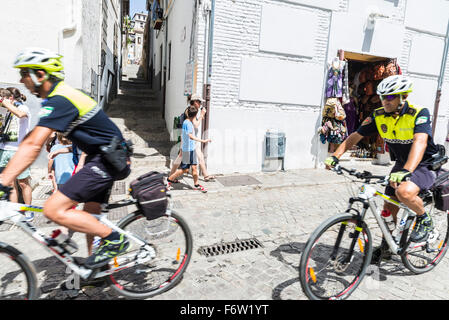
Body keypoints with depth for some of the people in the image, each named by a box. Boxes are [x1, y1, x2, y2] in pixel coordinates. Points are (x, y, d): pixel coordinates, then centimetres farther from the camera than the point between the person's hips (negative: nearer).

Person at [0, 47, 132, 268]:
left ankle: (114, 239, -5)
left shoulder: (59, 101, -18)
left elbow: (33, 146, -27)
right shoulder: (60, 96, 14)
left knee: (54, 210, -14)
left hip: (108, 159, -10)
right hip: (104, 158, 10)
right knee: (90, 217, 16)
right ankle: (97, 267, 30)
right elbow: (32, 138, 18)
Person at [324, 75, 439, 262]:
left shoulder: (419, 114, -23)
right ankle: (387, 244, 27)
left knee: (404, 192, -33)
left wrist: (405, 171, -53)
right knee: (389, 207, 5)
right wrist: (335, 156, -21)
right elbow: (355, 136, -7)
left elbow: (420, 143, -38)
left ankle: (424, 220, -1)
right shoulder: (379, 116, -8)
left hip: (425, 165, -5)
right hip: (401, 164, 6)